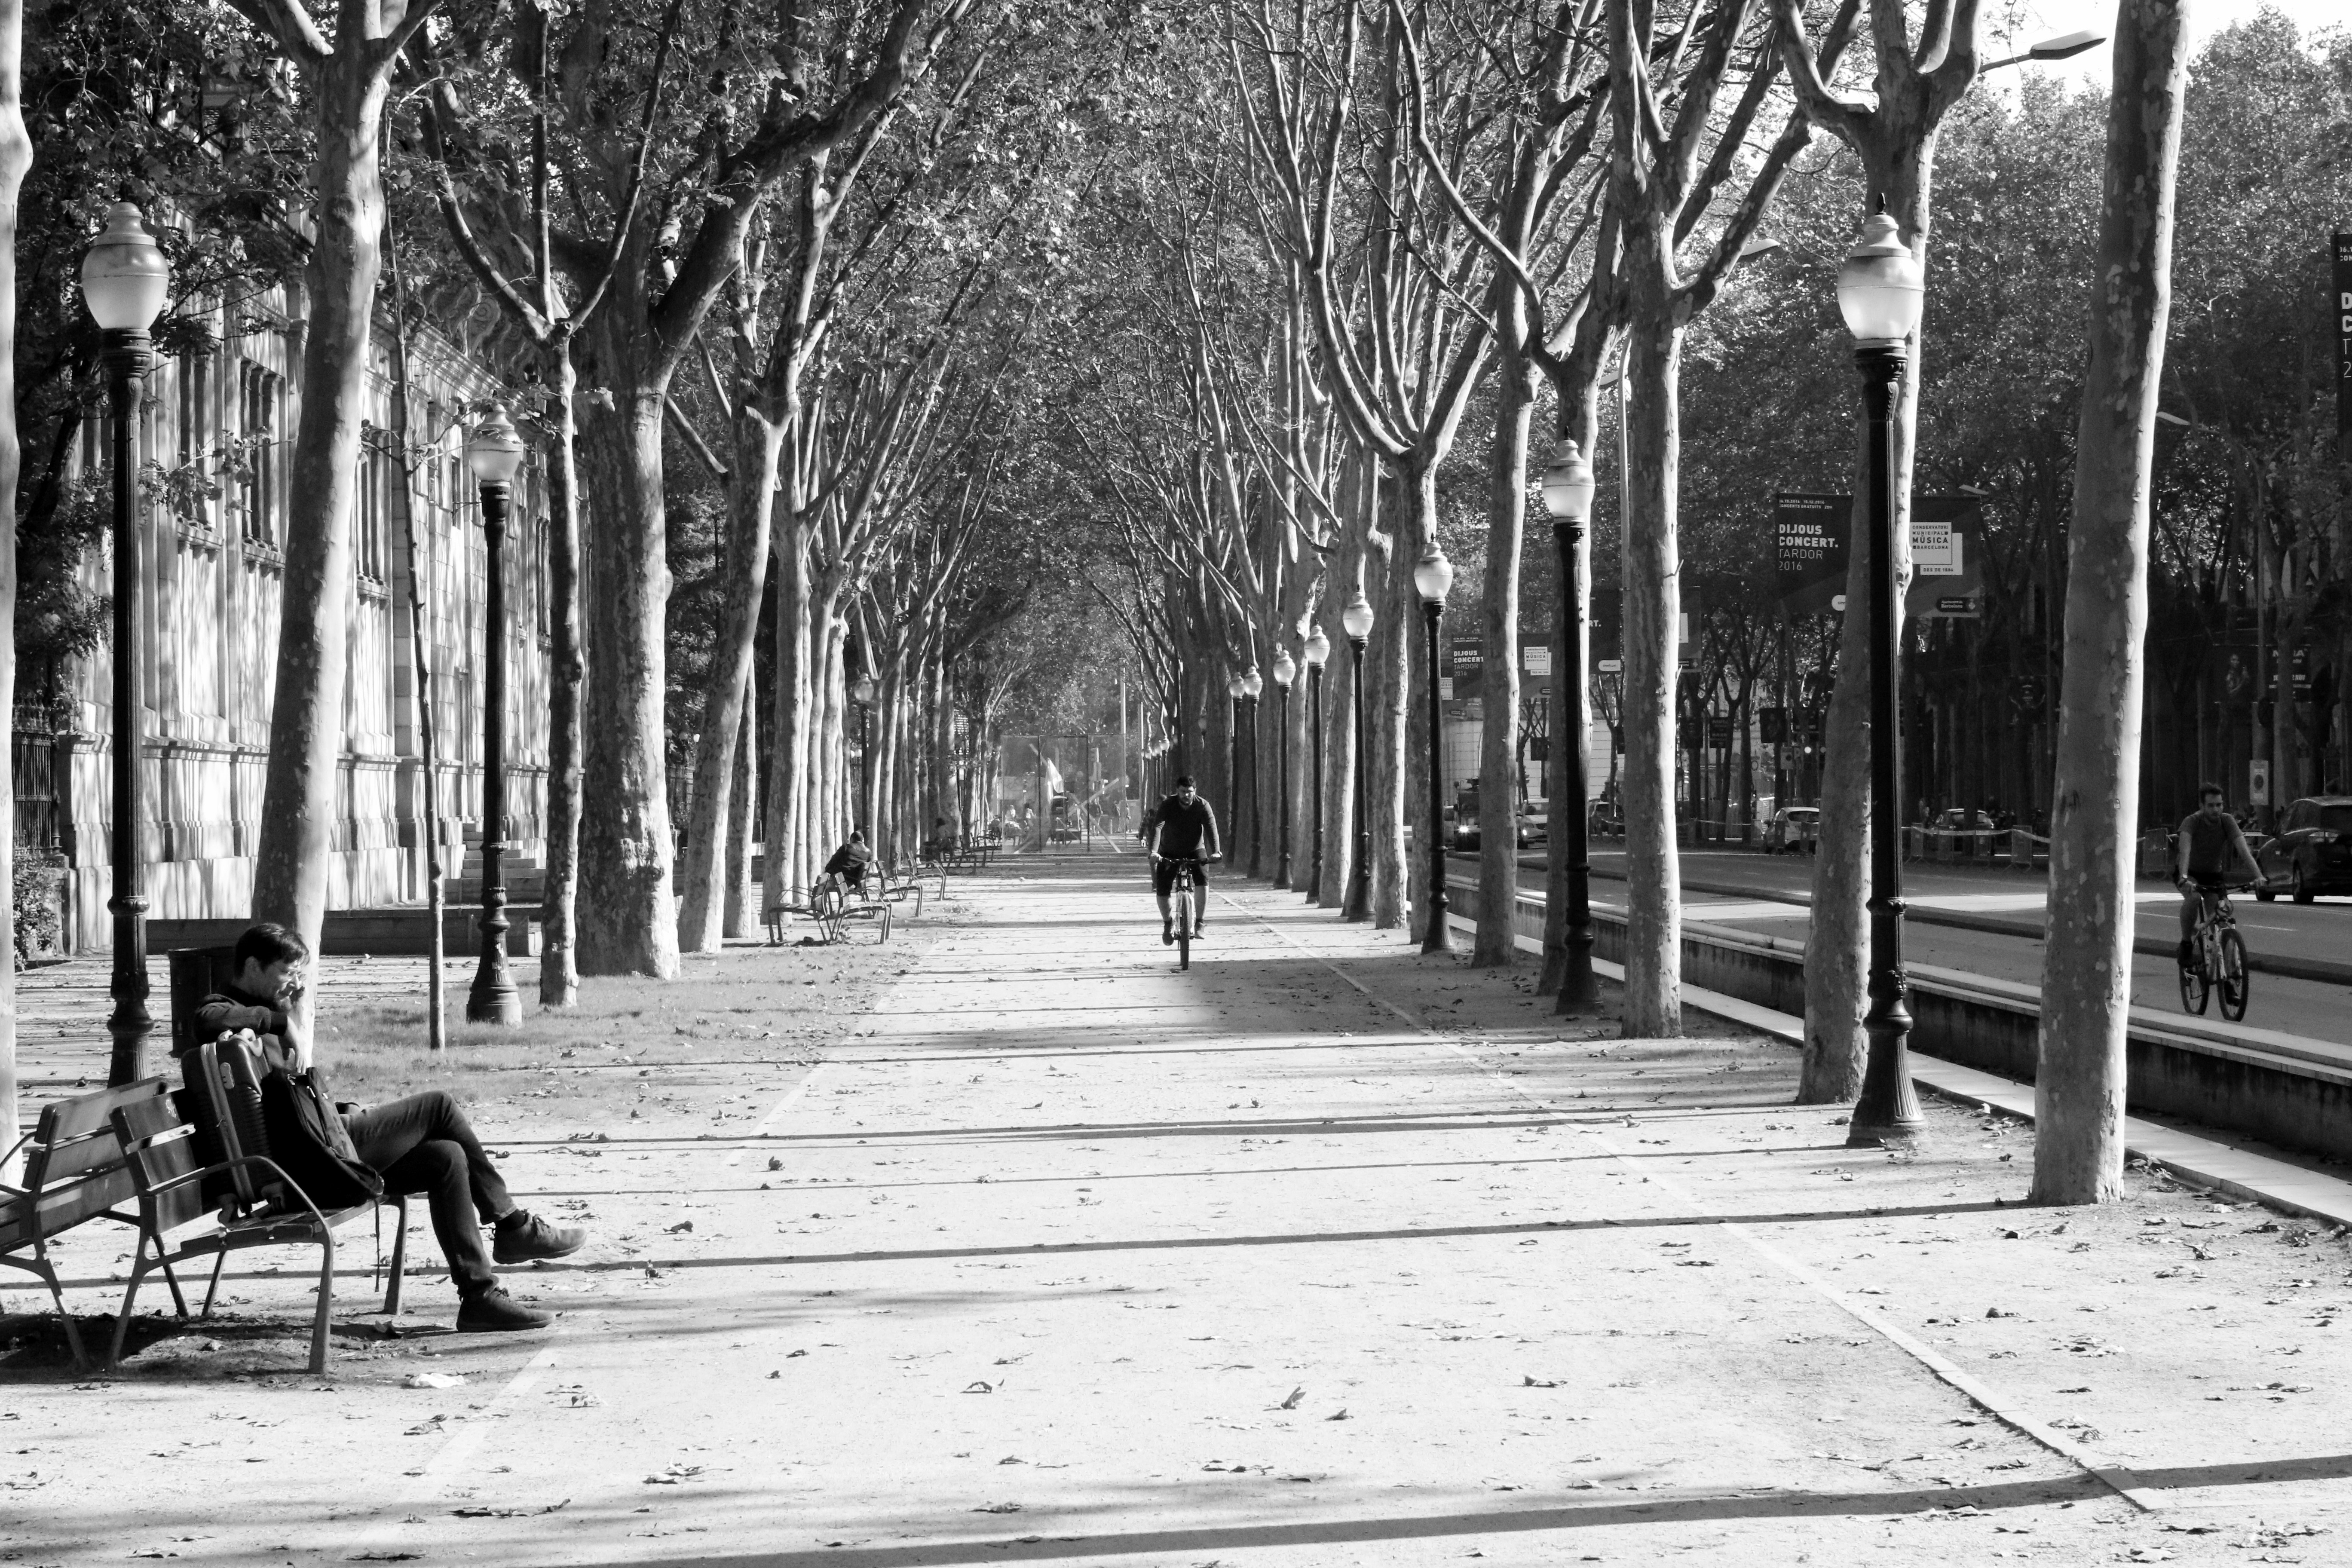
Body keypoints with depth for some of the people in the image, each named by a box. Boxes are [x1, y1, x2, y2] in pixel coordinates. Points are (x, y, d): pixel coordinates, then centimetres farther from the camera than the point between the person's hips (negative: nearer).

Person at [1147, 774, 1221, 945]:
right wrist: (1154, 851, -46)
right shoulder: (1167, 806, -16)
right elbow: (1157, 827, -29)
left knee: (1203, 879, -28)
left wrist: (1215, 851, -44)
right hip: (1169, 853, 0)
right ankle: (1168, 923, 14)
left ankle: (1199, 921, -15)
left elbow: (1211, 828, -26)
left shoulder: (1203, 806, -14)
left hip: (1195, 851, 0)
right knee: (1162, 891, -14)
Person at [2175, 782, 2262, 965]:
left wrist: (2258, 876, -44)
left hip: (2214, 874, 3)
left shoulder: (2228, 821, -19)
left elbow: (2244, 850, -29)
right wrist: (2184, 878, -60)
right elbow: (2185, 851, -43)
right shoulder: (2192, 822, -27)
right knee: (2193, 898, -35)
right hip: (2190, 874, -3)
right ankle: (2185, 945, -19)